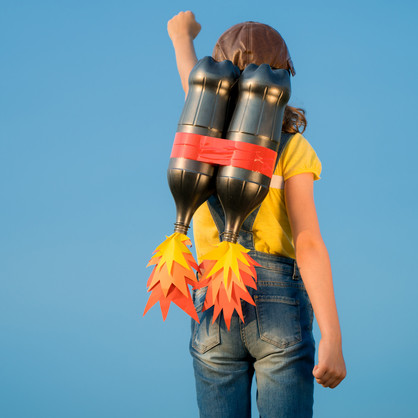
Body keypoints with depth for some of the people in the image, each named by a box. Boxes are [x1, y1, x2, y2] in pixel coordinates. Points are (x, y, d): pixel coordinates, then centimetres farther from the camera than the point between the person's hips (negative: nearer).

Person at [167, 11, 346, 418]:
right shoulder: (292, 147, -2)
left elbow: (191, 79, 31)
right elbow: (308, 243, -13)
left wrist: (182, 37, 53)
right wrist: (332, 338, -18)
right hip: (278, 305, -3)